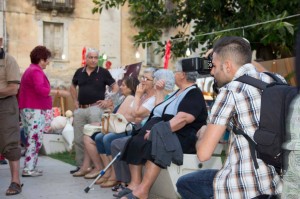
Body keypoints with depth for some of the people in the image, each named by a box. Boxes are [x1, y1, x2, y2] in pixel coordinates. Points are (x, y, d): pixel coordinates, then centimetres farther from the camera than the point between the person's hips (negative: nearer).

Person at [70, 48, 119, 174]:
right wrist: (75, 101, 16)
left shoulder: (103, 72, 1)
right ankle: (80, 166, 17)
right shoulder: (79, 72, 11)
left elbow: (115, 87, 3)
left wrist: (109, 101, -6)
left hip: (96, 108, -4)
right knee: (78, 139, 7)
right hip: (80, 109, 5)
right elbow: (73, 87, 27)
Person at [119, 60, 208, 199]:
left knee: (155, 146, -37)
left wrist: (158, 131, -26)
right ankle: (135, 184, -24)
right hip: (165, 133, 9)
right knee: (135, 142, -14)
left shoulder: (194, 94, -8)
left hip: (183, 137, -9)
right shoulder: (178, 93, 23)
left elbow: (182, 119, -23)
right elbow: (160, 114, 23)